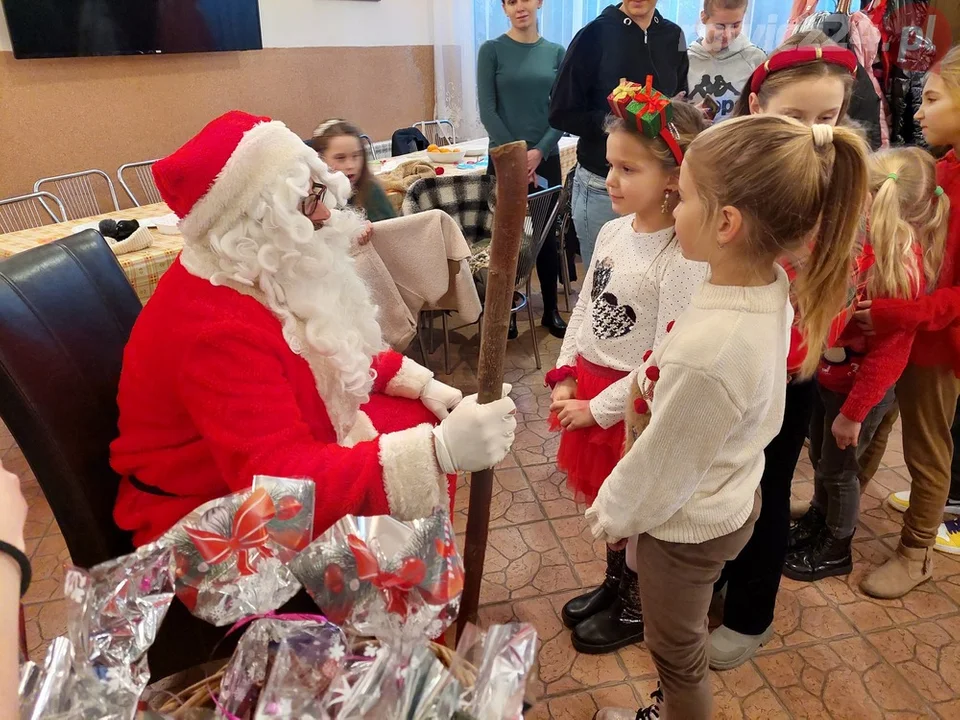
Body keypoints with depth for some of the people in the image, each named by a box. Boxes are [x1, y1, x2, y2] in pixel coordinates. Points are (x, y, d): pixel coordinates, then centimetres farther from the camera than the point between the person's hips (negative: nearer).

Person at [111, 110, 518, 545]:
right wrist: (440, 451, -46)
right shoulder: (215, 330, -34)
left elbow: (340, 352, 10)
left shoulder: (272, 272, -5)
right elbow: (282, 482, -40)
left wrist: (424, 385, -2)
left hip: (285, 455, 9)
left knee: (426, 421, 4)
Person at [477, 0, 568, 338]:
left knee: (547, 234, 6)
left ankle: (550, 311, 19)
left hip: (546, 158, 2)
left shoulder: (556, 52, 7)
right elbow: (487, 110, -6)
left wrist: (539, 151, -10)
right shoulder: (492, 50, 0)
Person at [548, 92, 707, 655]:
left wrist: (599, 409, -17)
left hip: (635, 403, -7)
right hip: (591, 386, 7)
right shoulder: (613, 231, 0)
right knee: (605, 499, 23)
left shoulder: (684, 259, -23)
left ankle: (638, 609, 38)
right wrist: (567, 374, 1)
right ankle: (615, 585, 47)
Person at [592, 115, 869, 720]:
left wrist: (611, 513, -6)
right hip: (734, 497, 8)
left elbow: (663, 466, -24)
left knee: (677, 652, 21)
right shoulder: (772, 285, -13)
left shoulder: (708, 351, -39)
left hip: (687, 525, -8)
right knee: (682, 637, 32)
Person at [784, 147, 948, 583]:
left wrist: (853, 411, -18)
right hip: (830, 377, 7)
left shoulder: (901, 268, -27)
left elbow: (888, 353, -24)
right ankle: (817, 522, 48)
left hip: (860, 390, -7)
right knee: (820, 458, 24)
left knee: (838, 470, 12)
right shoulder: (867, 242, -3)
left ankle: (836, 550, 35)